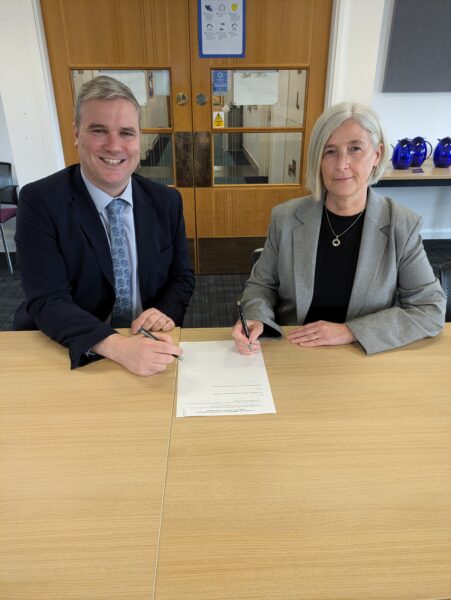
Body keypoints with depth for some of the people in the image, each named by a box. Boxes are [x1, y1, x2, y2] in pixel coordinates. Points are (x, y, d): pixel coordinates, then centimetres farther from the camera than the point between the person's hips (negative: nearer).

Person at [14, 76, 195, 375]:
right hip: (67, 355, -2)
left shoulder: (166, 200, 1)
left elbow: (182, 276, 9)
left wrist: (167, 313, -13)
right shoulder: (39, 201, -9)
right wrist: (116, 346, -32)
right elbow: (47, 301, -16)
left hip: (148, 346, 3)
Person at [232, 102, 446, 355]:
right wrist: (256, 319, -16)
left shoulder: (402, 226, -6)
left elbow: (431, 308, -6)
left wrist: (350, 331, -16)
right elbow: (262, 284, 6)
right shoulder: (286, 218, -4)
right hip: (291, 354, 0)